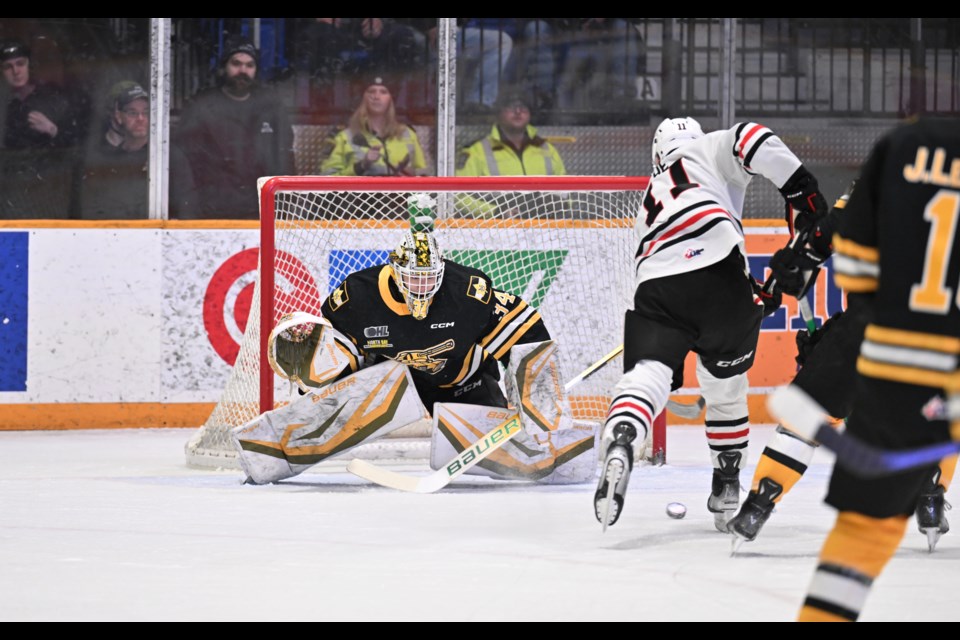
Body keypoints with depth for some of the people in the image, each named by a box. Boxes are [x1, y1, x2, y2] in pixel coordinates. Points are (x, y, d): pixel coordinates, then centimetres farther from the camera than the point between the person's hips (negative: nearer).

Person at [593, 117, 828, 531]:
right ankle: (726, 493, 26)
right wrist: (801, 191, 4)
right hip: (721, 278, -2)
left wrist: (754, 296, 32)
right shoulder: (707, 151, 25)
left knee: (645, 377, -12)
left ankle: (618, 446, -44)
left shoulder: (650, 205, 40)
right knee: (725, 385, 18)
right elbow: (751, 141, 3)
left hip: (656, 290, 2)